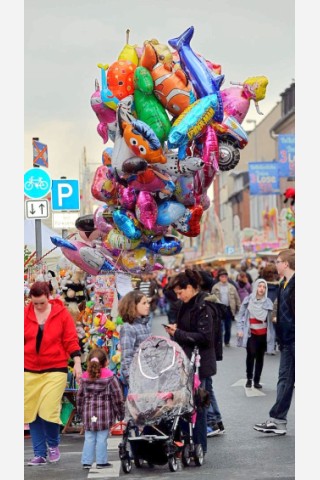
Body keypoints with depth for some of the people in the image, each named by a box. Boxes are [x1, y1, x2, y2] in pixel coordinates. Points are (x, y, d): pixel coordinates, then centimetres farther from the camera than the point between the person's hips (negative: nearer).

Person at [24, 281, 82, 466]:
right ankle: (39, 454, 16)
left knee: (49, 410, -11)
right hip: (29, 370, 3)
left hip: (55, 369, -3)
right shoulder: (25, 314, 1)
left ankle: (53, 444, 17)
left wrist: (77, 362, -6)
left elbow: (71, 340, 0)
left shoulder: (62, 313, -2)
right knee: (32, 412, 4)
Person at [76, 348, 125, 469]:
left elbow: (80, 396, 10)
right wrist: (120, 413, 4)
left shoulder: (85, 377, 5)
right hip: (105, 413, -3)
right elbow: (117, 396, -5)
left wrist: (80, 411, 22)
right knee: (102, 438, 0)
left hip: (88, 413, 3)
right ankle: (101, 461, 3)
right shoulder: (110, 377, -5)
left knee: (89, 438, 8)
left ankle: (86, 461, 8)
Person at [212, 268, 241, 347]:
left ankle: (227, 341, 22)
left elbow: (237, 298, 5)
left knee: (228, 327, 9)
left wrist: (239, 308, 0)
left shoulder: (232, 287, 4)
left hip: (229, 309, 2)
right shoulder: (215, 287, 0)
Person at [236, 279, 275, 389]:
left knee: (260, 357, 6)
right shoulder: (248, 300, -1)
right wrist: (240, 329, -5)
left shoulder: (268, 302, 3)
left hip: (263, 334, 2)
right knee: (251, 354, -17)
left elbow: (270, 319, 8)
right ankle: (249, 378, 0)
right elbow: (241, 315, 1)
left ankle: (256, 380, 15)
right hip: (251, 333, -2)